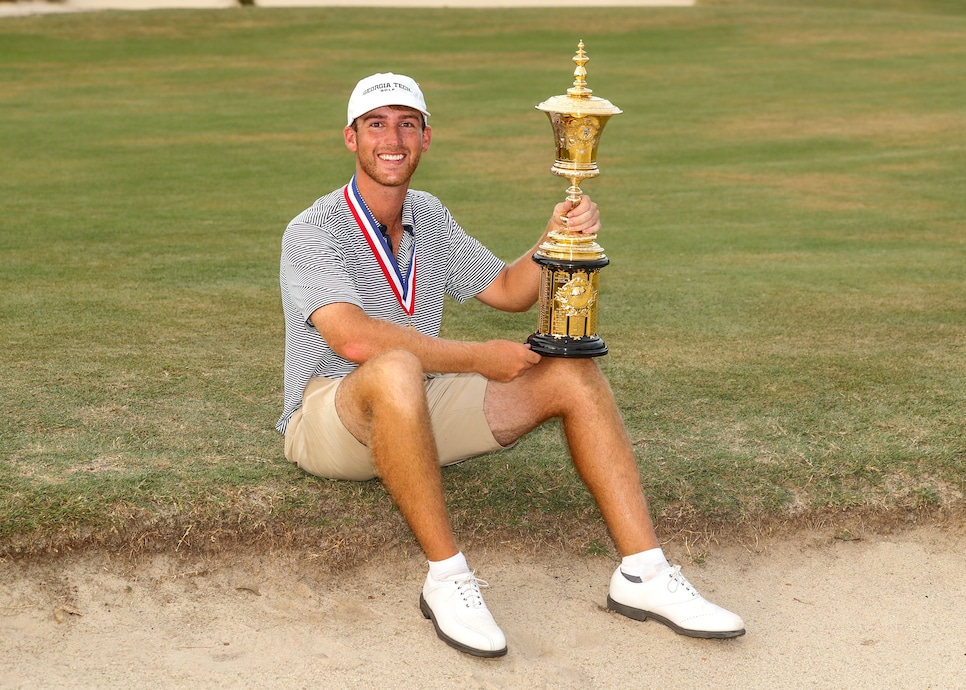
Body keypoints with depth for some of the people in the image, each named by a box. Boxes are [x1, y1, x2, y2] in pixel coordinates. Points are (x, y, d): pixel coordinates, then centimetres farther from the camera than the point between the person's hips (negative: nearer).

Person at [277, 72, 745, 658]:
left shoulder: (428, 216, 10)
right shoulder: (312, 232, -14)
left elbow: (508, 291, 17)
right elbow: (356, 340, -30)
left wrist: (554, 240, -3)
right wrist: (478, 358, -26)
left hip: (421, 412, 7)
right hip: (328, 423, -7)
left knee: (574, 374, -10)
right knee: (397, 369, -42)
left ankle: (643, 574, -15)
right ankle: (448, 577, -33)